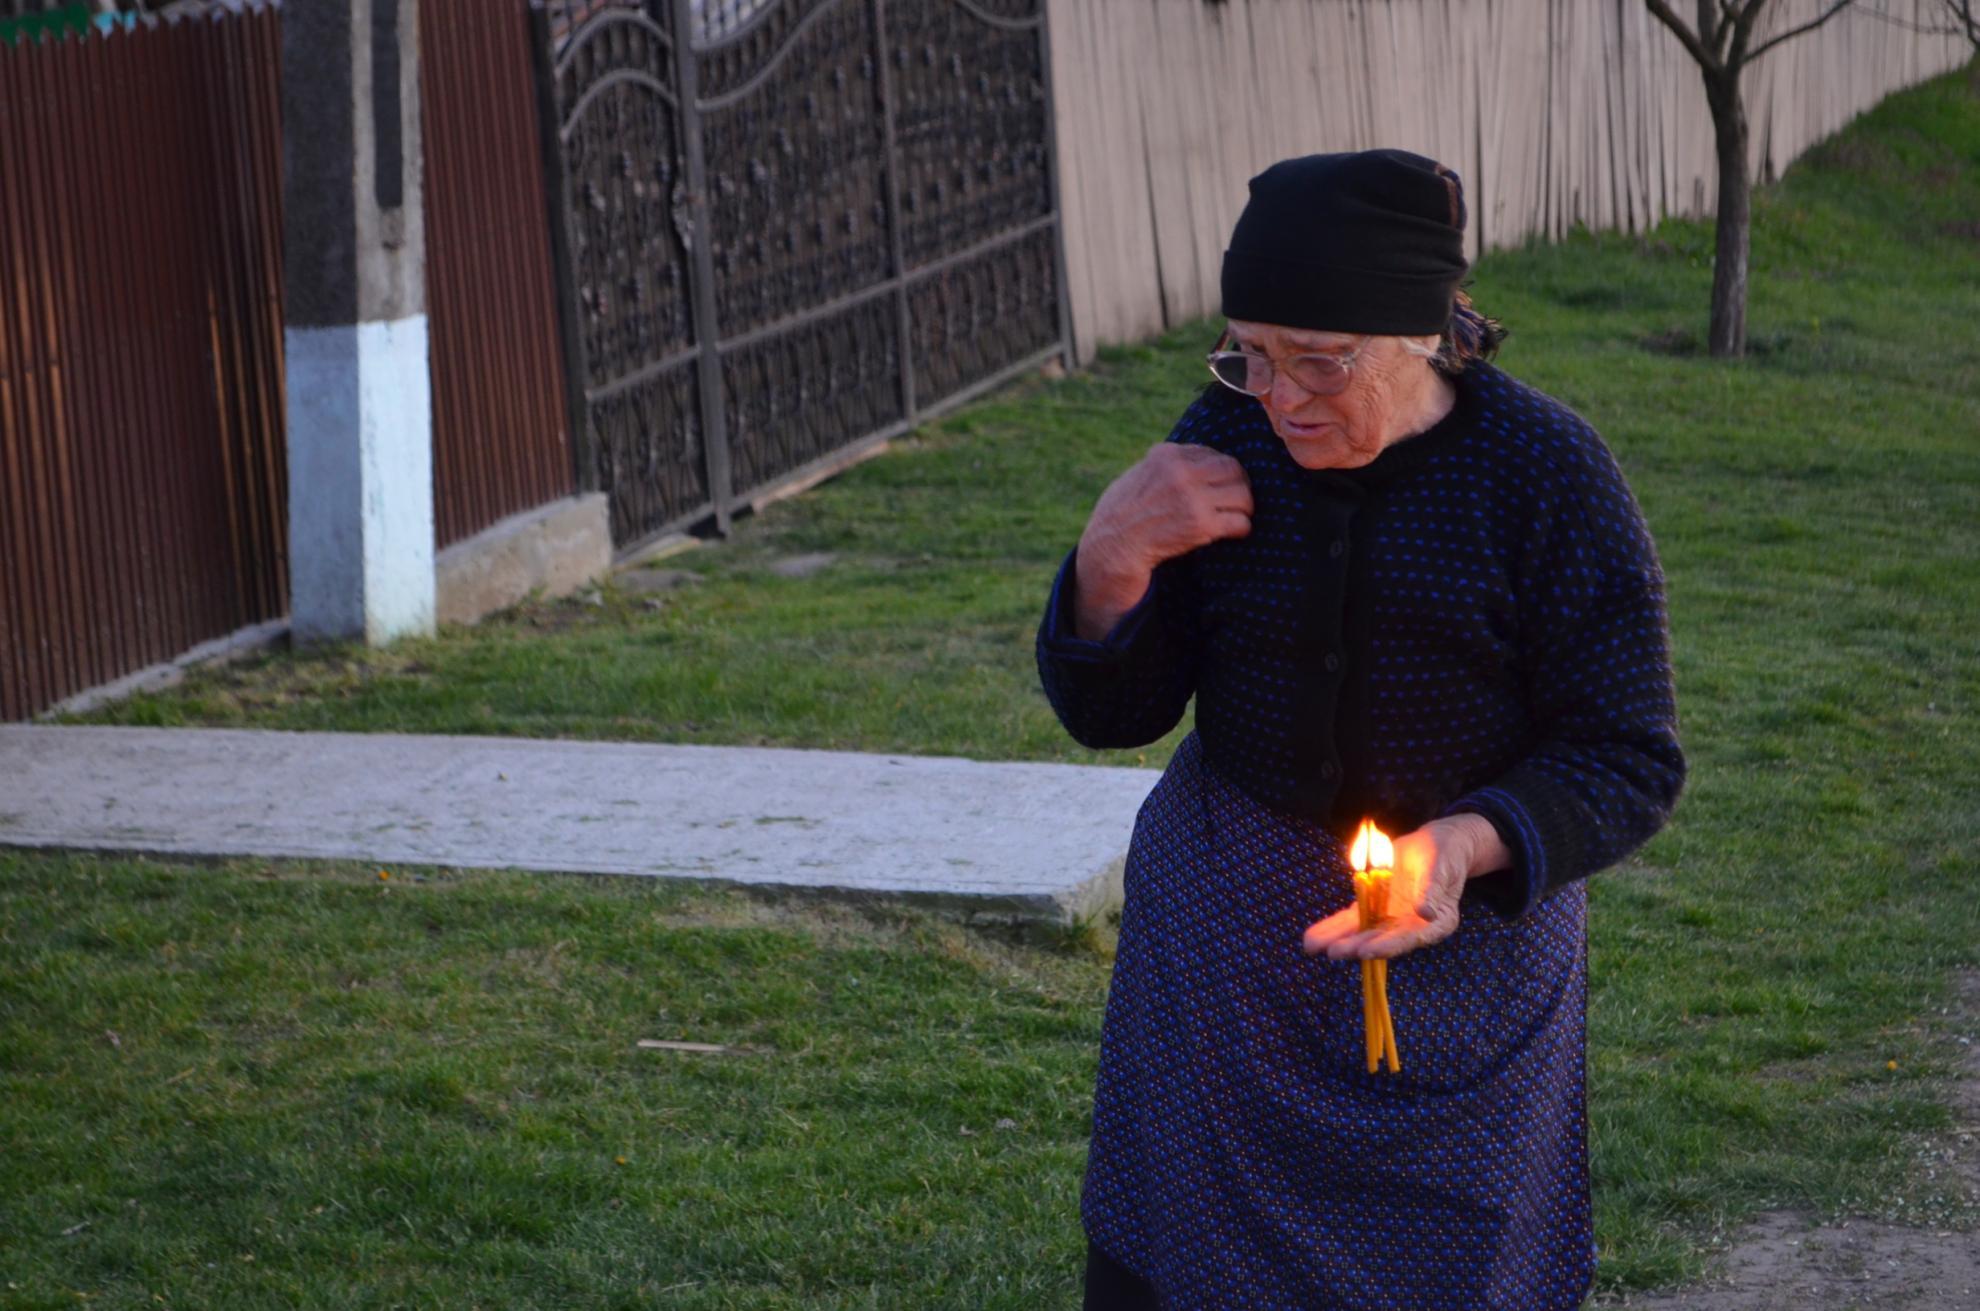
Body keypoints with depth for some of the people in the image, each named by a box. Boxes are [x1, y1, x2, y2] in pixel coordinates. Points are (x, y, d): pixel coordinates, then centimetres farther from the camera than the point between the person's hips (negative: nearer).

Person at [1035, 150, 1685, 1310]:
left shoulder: (1546, 472, -14)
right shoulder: (1229, 439, -6)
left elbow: (1630, 762, -11)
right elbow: (1112, 714, 0)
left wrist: (1469, 844, -30)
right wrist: (1112, 562, -20)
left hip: (1469, 930, -2)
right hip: (1224, 932, 2)